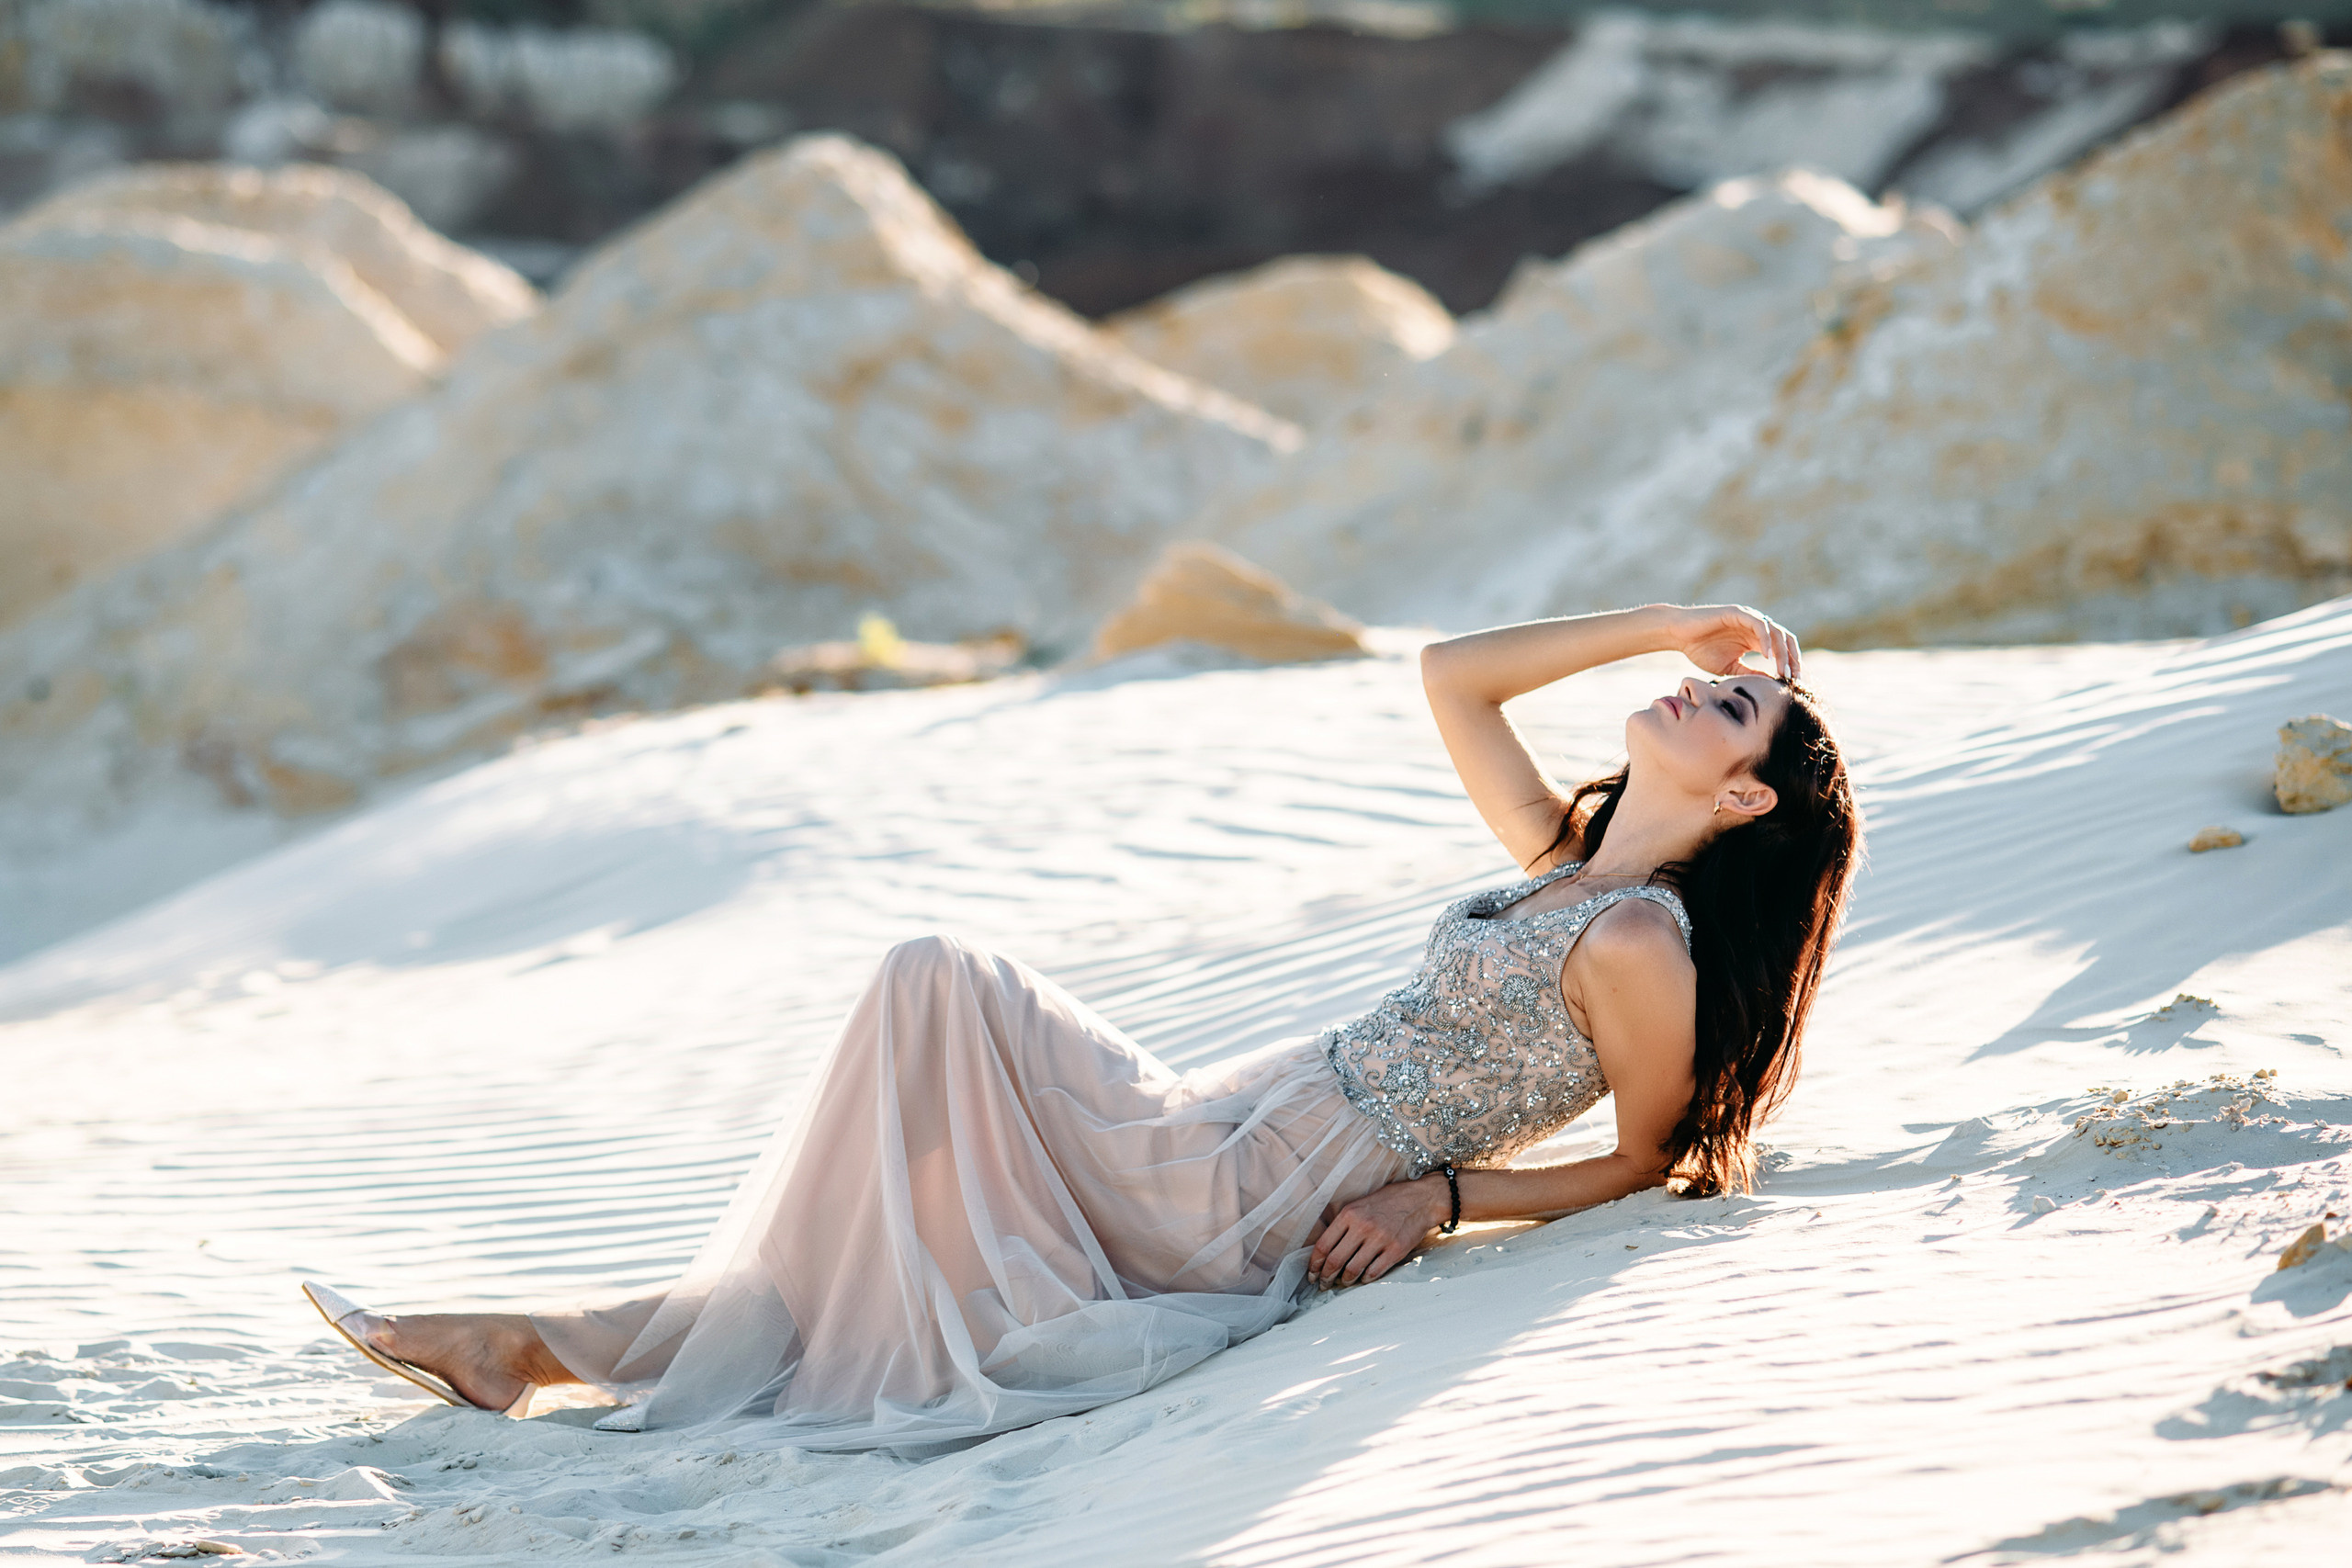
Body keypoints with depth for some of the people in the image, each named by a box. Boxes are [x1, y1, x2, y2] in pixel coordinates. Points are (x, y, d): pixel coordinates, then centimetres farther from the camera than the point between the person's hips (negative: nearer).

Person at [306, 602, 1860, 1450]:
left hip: (1249, 1205, -8)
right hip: (1230, 1139, 8)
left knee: (944, 982, -9)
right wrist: (1671, 621, 17)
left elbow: (1656, 1164, -9)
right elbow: (1450, 674, 20)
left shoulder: (1639, 942, -11)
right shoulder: (1561, 860, 14)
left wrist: (1443, 1194, -8)